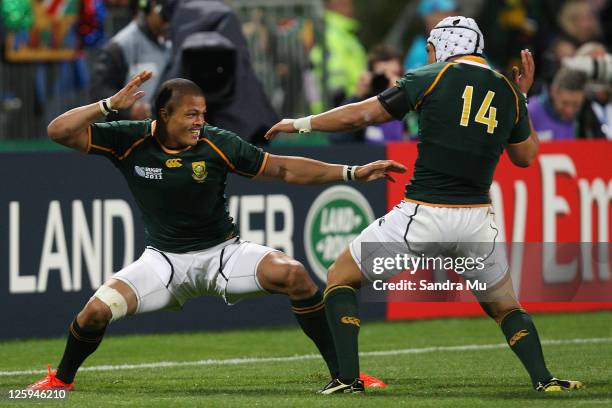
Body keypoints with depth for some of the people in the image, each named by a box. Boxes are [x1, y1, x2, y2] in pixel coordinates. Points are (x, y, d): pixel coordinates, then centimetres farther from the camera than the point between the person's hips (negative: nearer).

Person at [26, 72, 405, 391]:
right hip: (164, 259, 0)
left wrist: (353, 172, -11)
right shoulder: (129, 140, -11)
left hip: (224, 253, 0)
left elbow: (283, 169, -6)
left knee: (293, 274, -26)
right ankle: (62, 379, 11)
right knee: (97, 310, -21)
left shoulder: (217, 144, -12)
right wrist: (111, 104, -27)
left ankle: (342, 373, -14)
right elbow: (61, 131, -15)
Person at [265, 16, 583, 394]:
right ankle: (544, 379, 3)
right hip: (476, 220, 4)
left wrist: (302, 123, 13)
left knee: (341, 277, 14)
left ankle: (349, 377, 2)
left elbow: (359, 115, 0)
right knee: (505, 306, 24)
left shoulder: (432, 78, 0)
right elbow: (526, 156, 26)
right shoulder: (508, 93, 11)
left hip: (421, 217, -4)